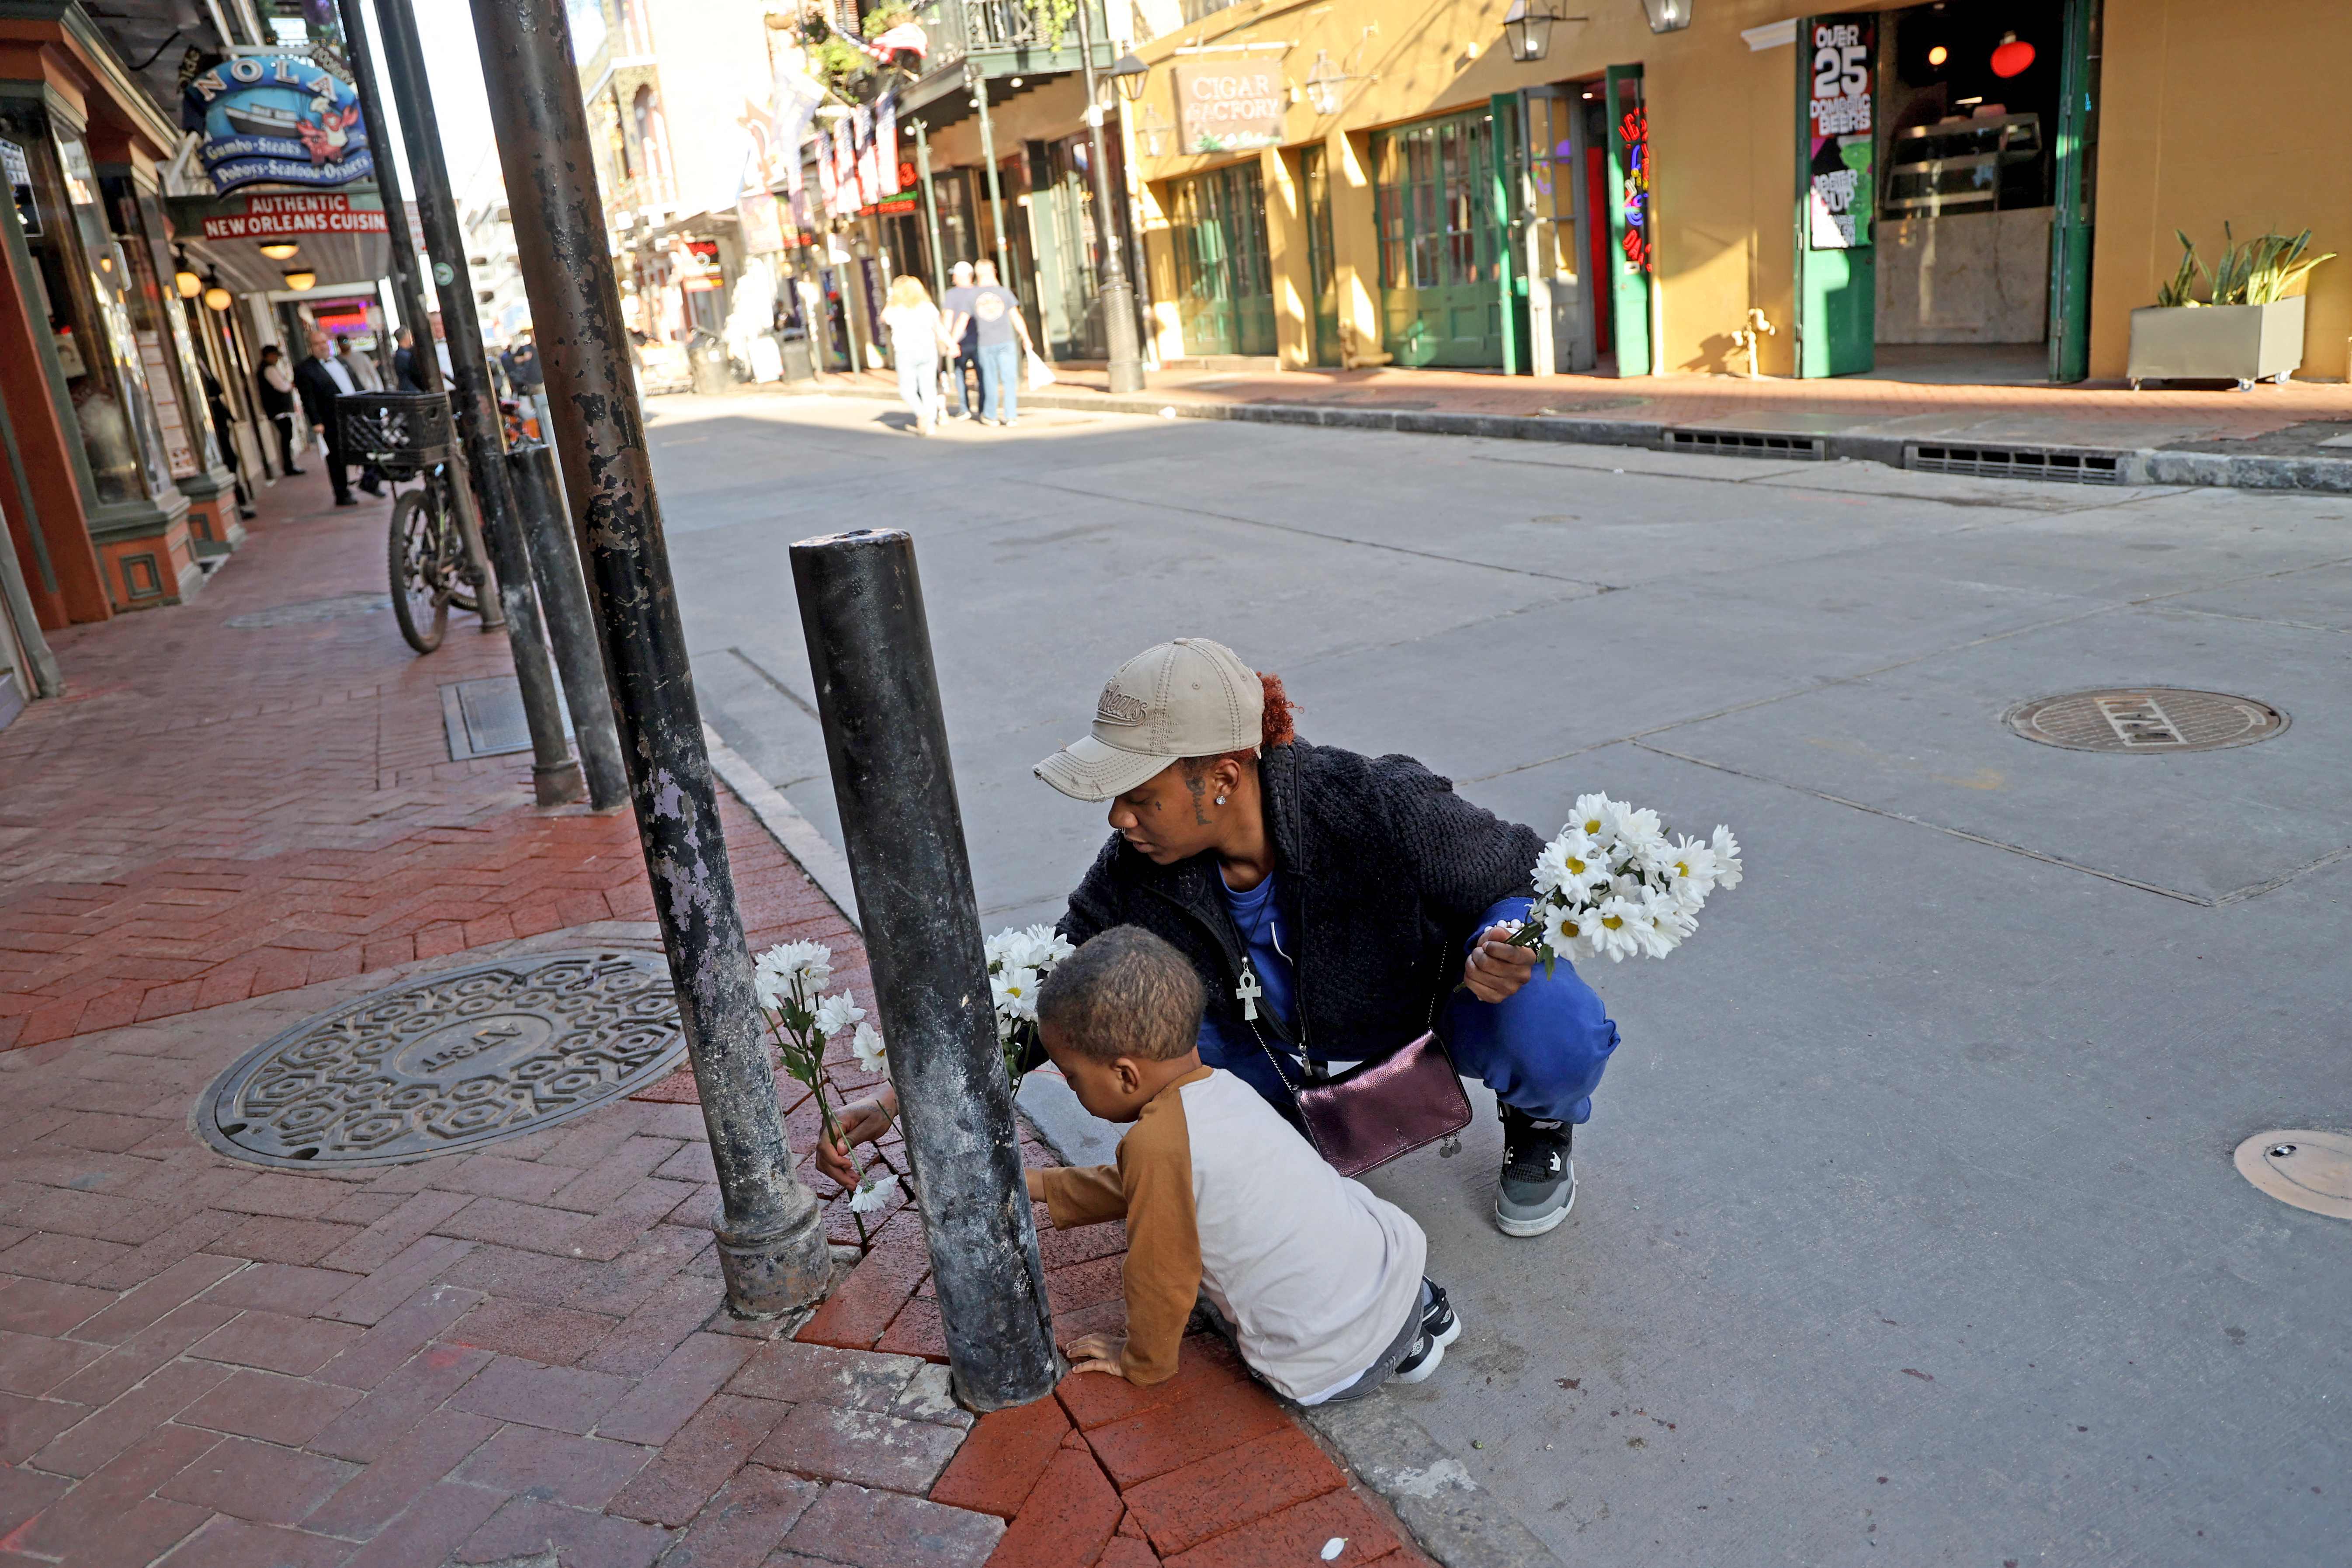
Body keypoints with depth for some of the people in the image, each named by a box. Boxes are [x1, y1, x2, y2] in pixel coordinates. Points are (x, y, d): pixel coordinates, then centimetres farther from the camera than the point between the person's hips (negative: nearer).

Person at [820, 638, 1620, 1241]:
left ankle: (1539, 1123, 4)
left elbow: (1531, 874, -19)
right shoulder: (1140, 876, -23)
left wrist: (1506, 952, -44)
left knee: (1554, 1029, -35)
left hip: (1445, 1001, -4)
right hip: (1295, 1041, 4)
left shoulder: (1381, 809, -36)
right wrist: (894, 1100, -21)